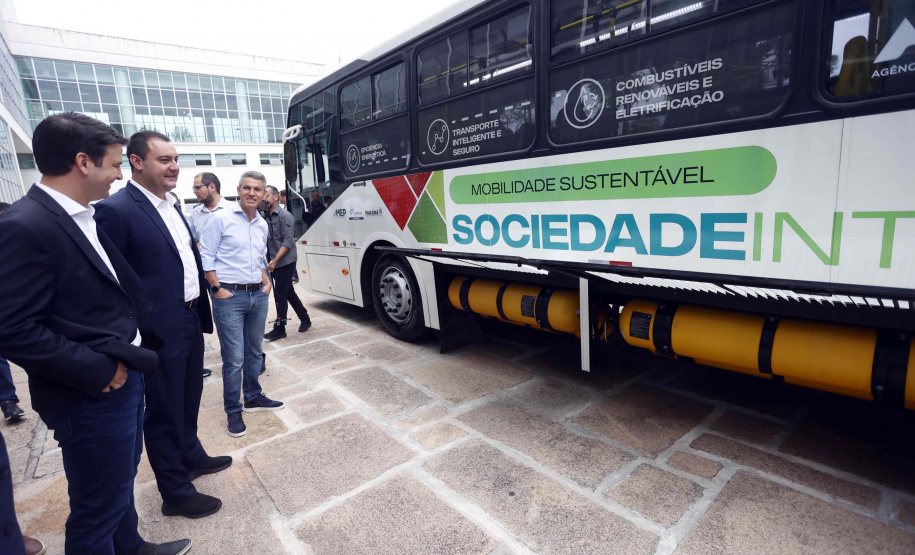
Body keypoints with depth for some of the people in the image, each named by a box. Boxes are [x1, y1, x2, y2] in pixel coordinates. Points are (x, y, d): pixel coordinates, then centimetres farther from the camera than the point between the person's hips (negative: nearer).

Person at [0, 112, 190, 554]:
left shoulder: (84, 217, 8)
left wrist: (132, 352, 8)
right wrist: (98, 370, -18)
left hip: (126, 376, 9)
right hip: (91, 397, -9)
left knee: (122, 480, 27)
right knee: (99, 507, 10)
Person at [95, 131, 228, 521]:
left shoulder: (171, 207, 10)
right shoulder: (115, 210, -16)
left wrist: (200, 312, 15)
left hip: (190, 321, 8)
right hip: (160, 331, -8)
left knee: (188, 399, 24)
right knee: (164, 412, 8)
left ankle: (191, 457, 45)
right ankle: (175, 493, 25)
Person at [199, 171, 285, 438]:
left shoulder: (262, 224, 12)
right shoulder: (221, 219, -7)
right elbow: (205, 258, -7)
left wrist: (266, 282, 10)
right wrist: (218, 289, -12)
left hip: (258, 295, 6)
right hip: (230, 296, -6)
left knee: (255, 352, 16)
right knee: (234, 358, -3)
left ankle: (253, 397, 32)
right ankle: (233, 411, 13)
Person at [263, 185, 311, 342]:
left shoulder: (285, 216, -10)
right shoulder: (266, 217, 11)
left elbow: (288, 242, -16)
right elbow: (266, 240, 13)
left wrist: (275, 261, -21)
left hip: (285, 262, -7)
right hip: (274, 263, 7)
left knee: (280, 294, -6)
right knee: (289, 293, 13)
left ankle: (279, 328, 2)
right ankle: (305, 319, 26)